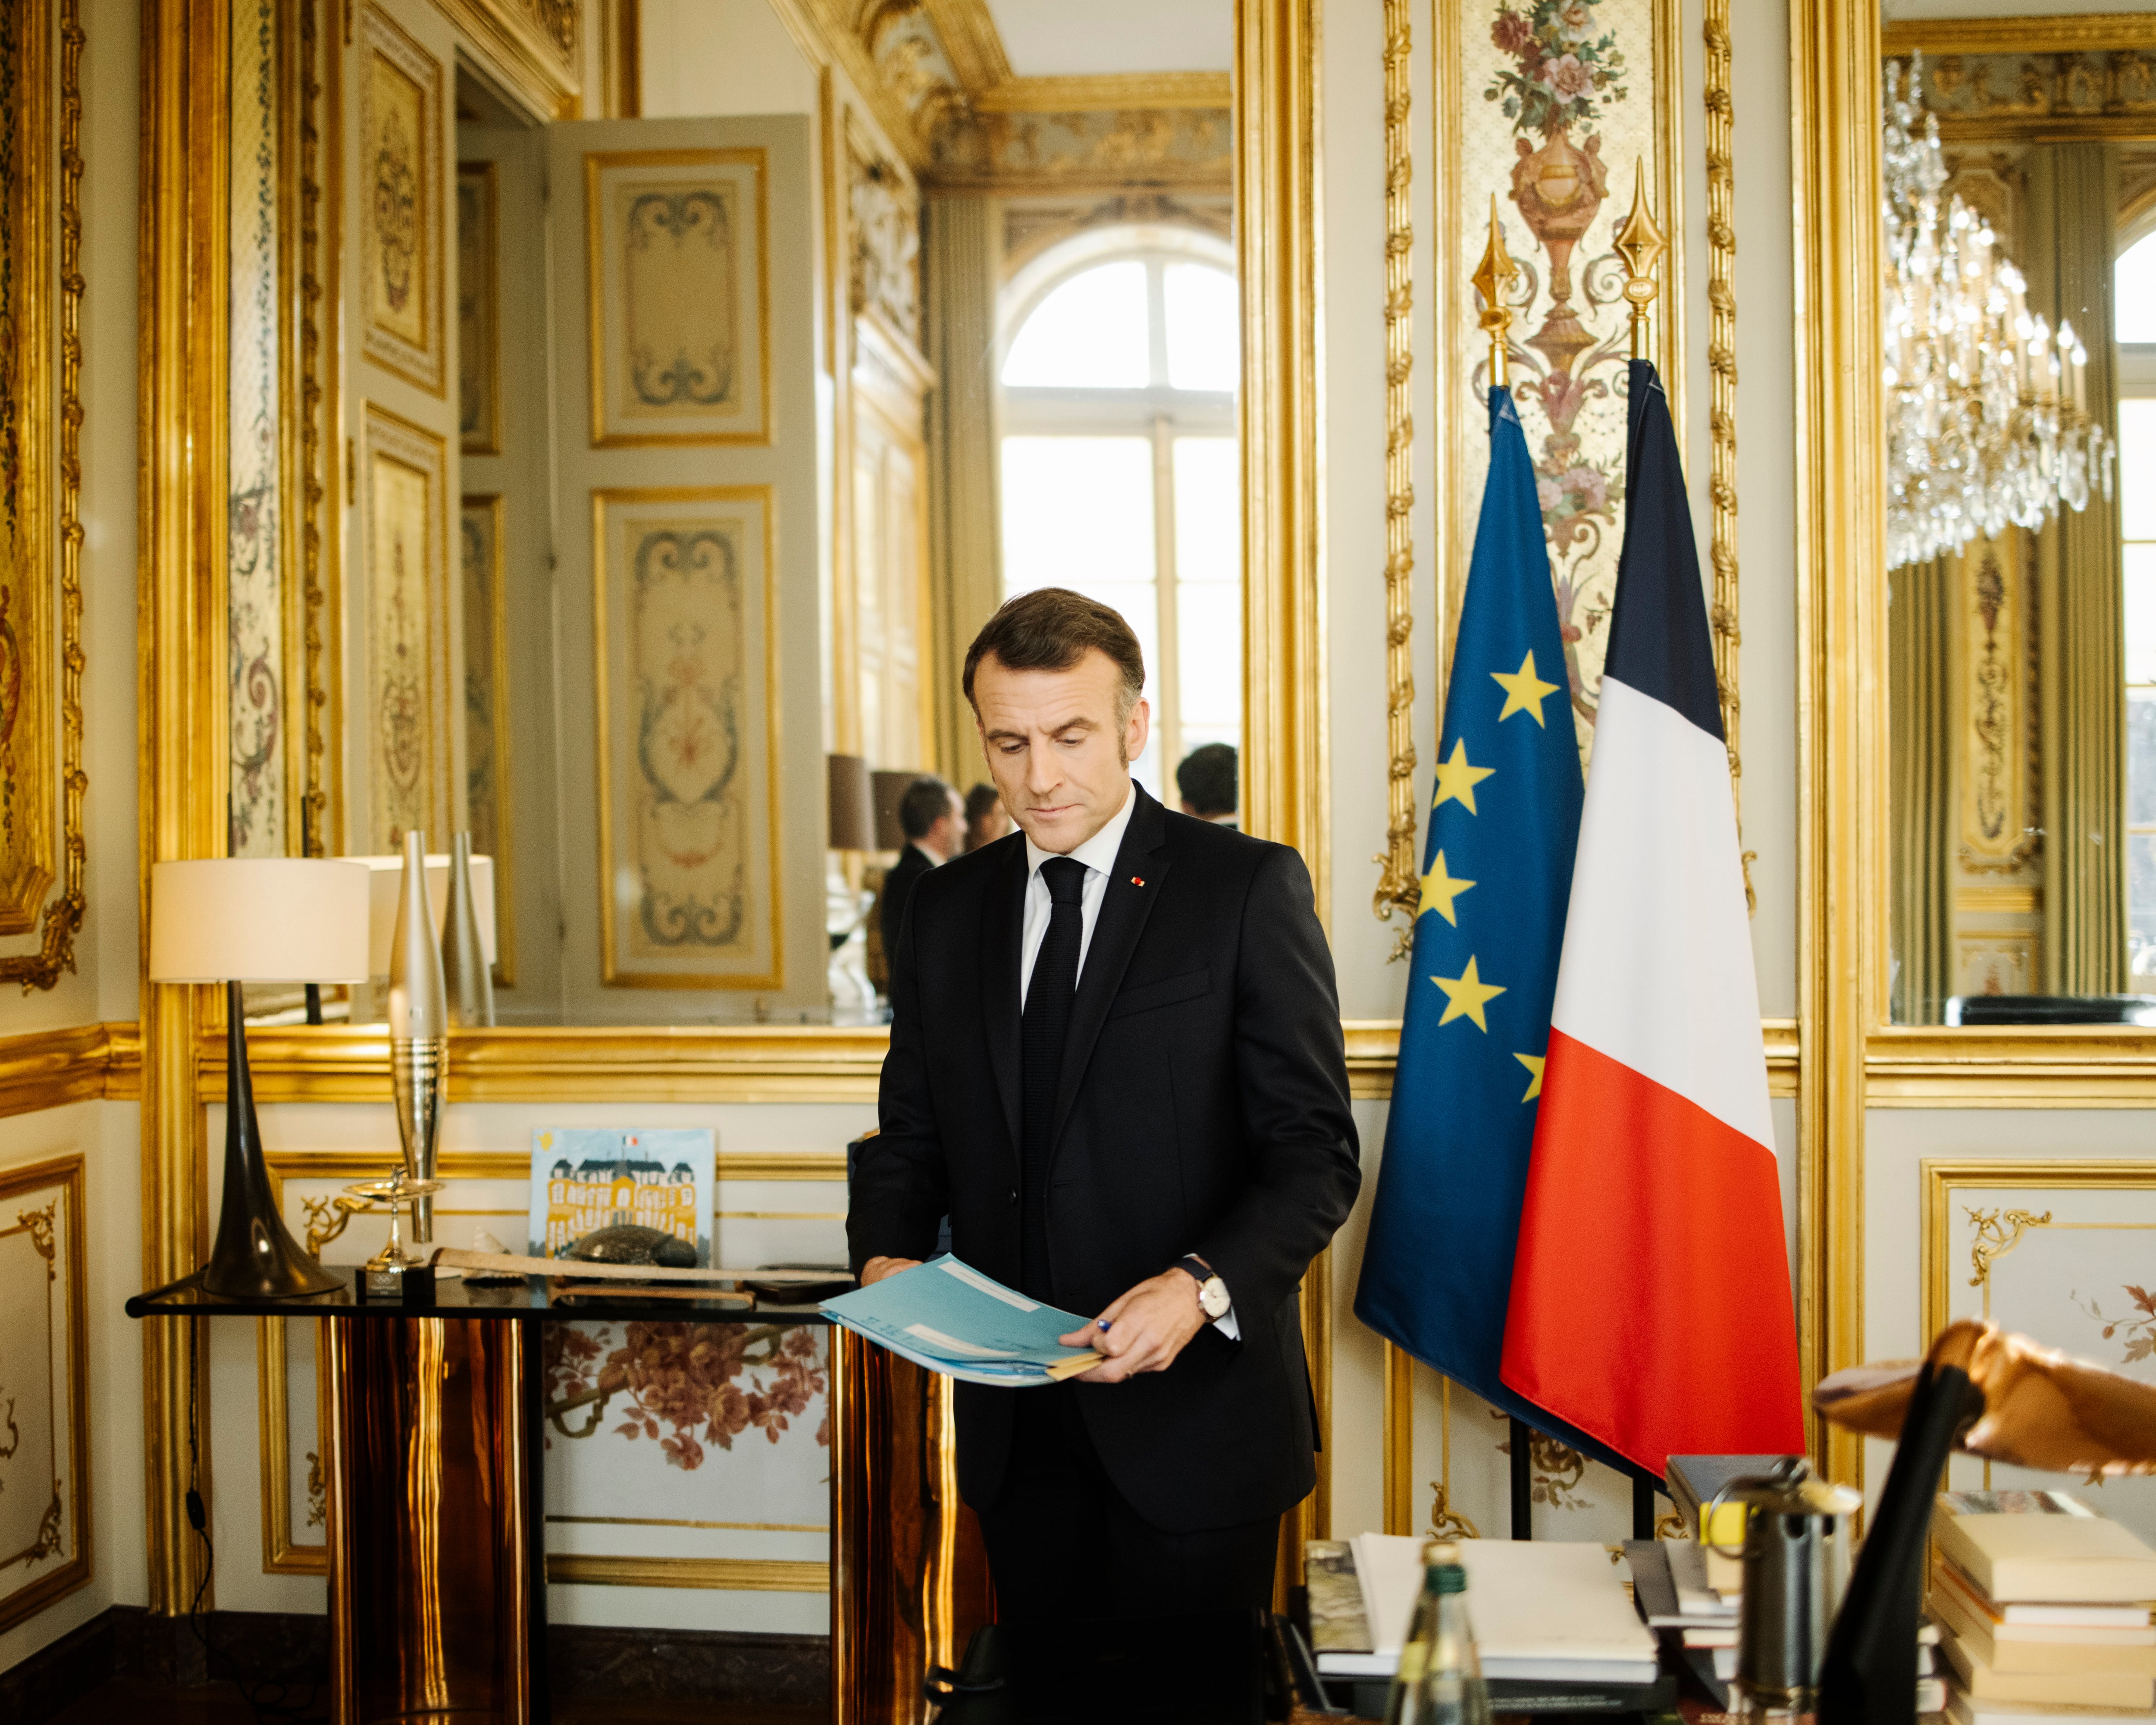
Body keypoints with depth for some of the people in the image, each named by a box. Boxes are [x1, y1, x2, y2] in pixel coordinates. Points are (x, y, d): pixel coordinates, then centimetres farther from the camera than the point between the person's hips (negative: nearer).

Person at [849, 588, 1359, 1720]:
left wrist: (1203, 1286, -25)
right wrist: (887, 1252, -6)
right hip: (1016, 1424, 5)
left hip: (1192, 1414, -4)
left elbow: (1316, 1154, -10)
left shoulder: (1247, 890, -7)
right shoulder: (948, 908, 8)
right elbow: (910, 1131, 14)